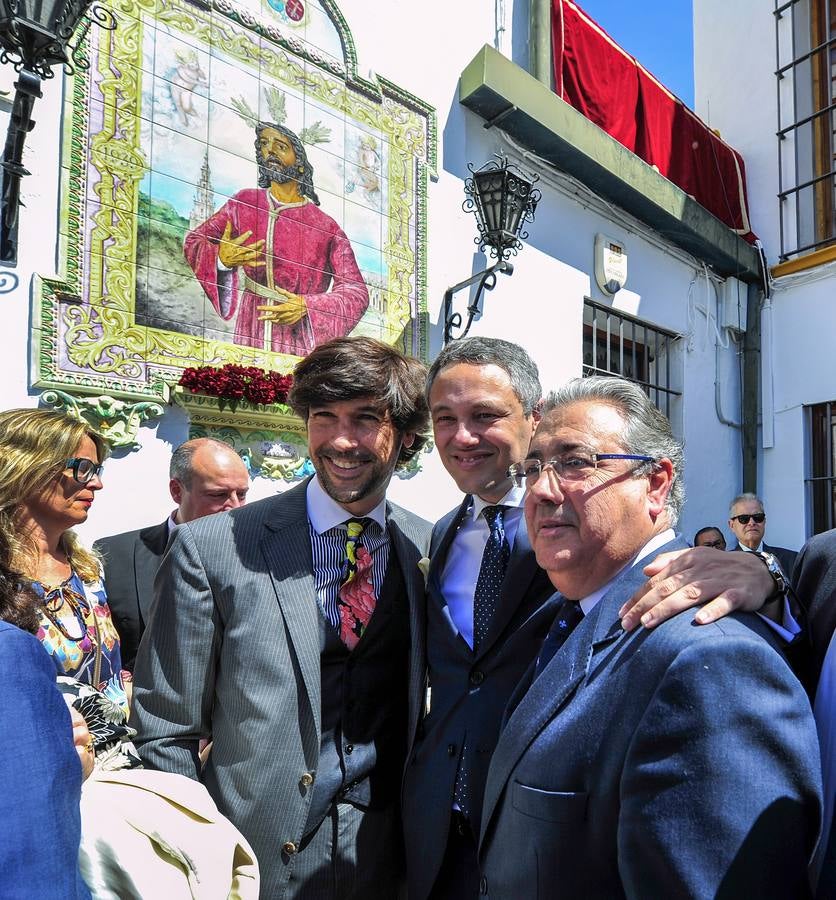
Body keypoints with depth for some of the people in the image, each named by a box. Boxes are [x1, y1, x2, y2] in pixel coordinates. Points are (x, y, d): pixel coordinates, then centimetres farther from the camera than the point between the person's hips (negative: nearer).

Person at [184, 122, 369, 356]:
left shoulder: (326, 227, -3)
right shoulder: (244, 202, 7)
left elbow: (356, 292, -3)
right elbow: (193, 241, 11)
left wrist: (306, 306, -16)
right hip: (250, 335, 2)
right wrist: (221, 258, -12)